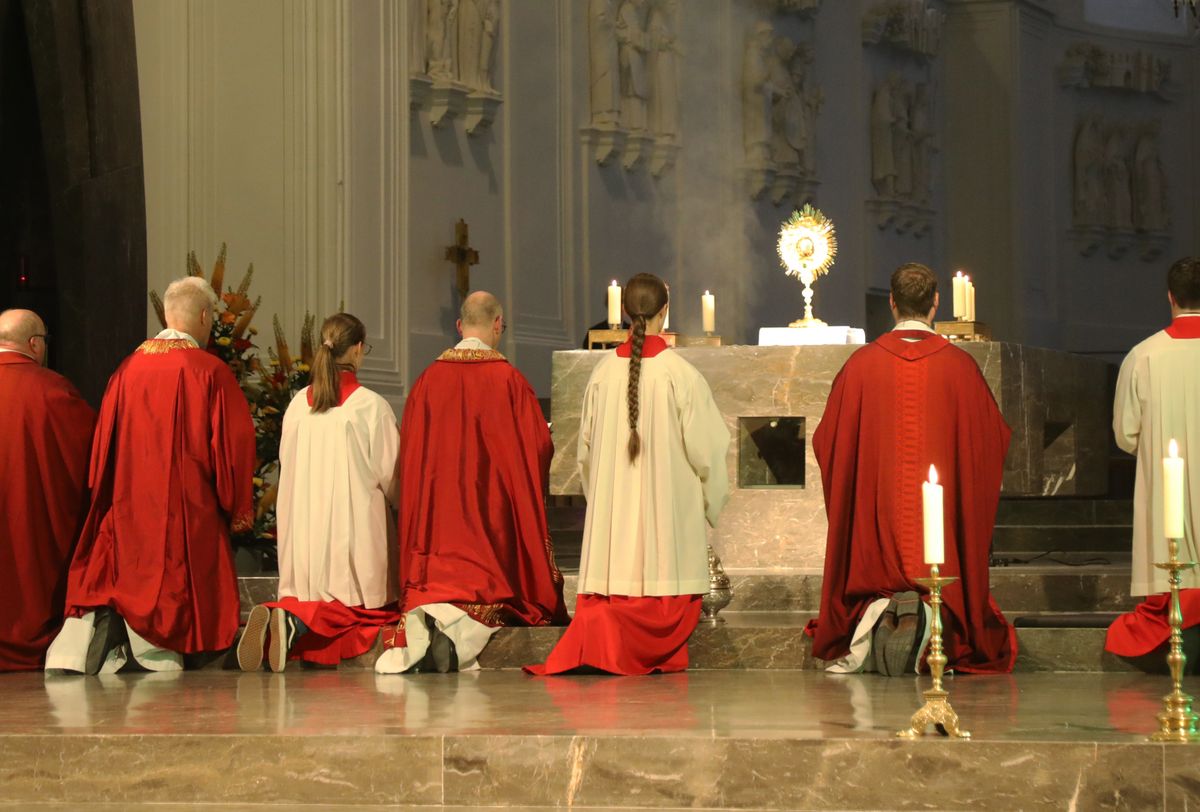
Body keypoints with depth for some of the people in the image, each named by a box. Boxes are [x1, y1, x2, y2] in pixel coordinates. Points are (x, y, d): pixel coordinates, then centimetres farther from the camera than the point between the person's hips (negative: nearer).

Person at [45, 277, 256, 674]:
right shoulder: (210, 371, -9)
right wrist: (238, 506, 0)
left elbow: (105, 436, 8)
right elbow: (234, 440, -8)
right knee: (176, 578, 3)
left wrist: (104, 494, 18)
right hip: (188, 505, -4)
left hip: (128, 503, 4)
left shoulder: (129, 367, 4)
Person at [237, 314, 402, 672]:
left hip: (305, 524, 5)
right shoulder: (372, 406, -10)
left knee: (308, 598, 15)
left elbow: (288, 467, 11)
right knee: (372, 608, 5)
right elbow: (391, 476, -5)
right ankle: (297, 621, -23)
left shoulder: (298, 404, 3)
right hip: (355, 526, -5)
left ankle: (284, 615, -21)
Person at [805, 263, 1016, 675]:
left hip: (875, 508, 1)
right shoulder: (959, 366, -2)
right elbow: (992, 437, 7)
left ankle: (879, 612, -20)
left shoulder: (862, 364, -1)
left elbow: (828, 439, 5)